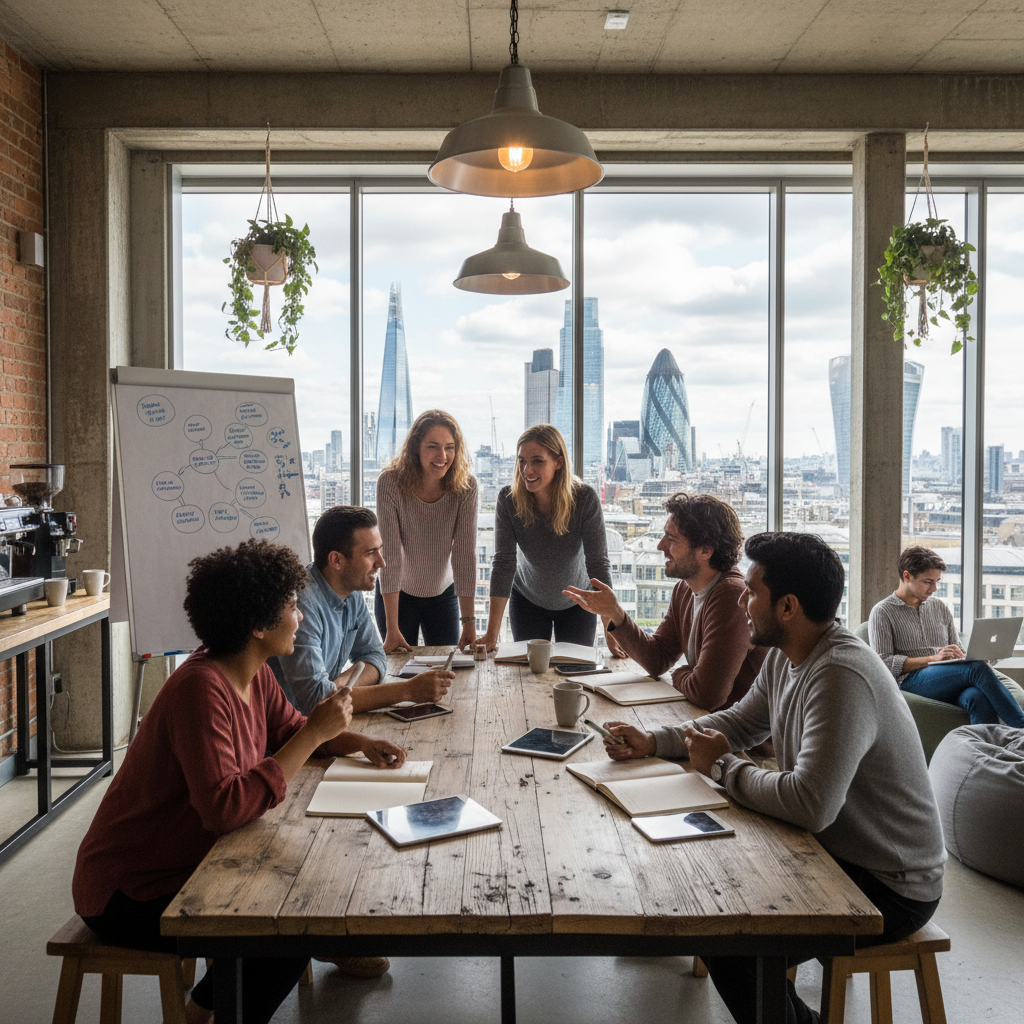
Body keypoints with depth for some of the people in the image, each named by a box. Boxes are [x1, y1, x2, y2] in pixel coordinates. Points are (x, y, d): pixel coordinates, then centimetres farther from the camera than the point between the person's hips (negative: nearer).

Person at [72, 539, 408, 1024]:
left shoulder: (253, 674, -1)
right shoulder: (202, 689, -30)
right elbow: (226, 806, -37)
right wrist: (314, 735, -32)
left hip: (184, 864, 9)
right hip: (129, 894, -9)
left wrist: (360, 742, -1)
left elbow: (289, 727, 15)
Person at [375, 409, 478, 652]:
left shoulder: (466, 485, -19)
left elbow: (465, 553, -19)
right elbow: (390, 555, -24)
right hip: (397, 594, -1)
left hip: (444, 593, 2)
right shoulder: (390, 482, -23)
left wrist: (469, 622, -22)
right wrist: (392, 628, -27)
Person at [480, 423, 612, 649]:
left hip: (577, 603, -1)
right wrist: (492, 633, -29)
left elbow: (598, 563, -27)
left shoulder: (585, 498, -26)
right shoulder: (508, 499, -22)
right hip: (527, 600, 1)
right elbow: (504, 563, -24)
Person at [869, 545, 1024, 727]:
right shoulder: (882, 612, 5)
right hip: (910, 682, -5)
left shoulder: (941, 609, 24)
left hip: (948, 682, 5)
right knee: (977, 669, -30)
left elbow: (957, 650, 26)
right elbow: (884, 663, -5)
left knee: (978, 697, -34)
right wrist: (932, 658, -14)